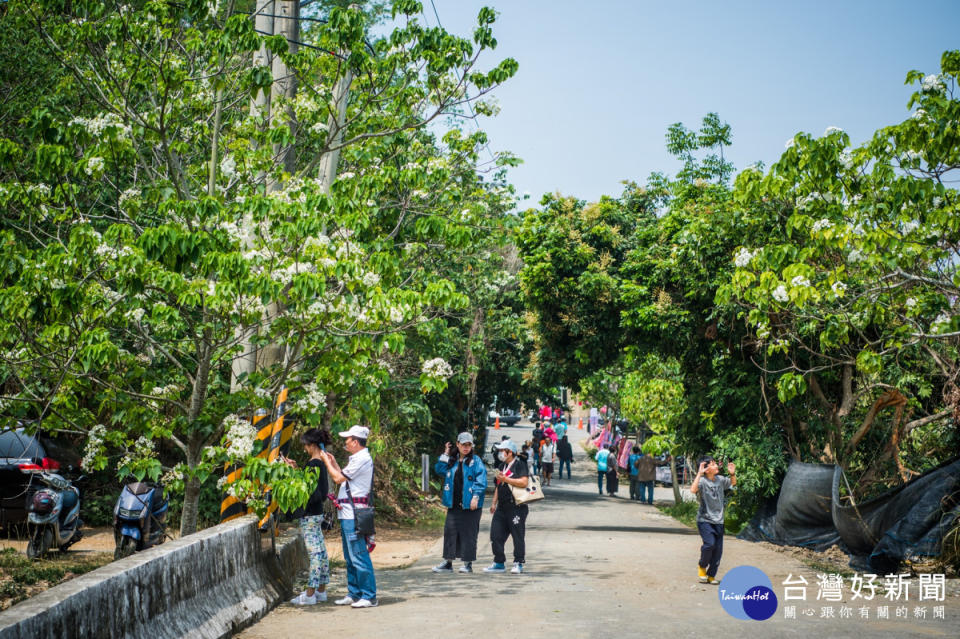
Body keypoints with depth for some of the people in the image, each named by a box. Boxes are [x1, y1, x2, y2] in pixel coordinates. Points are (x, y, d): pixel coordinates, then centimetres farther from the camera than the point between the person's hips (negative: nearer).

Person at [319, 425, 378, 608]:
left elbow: (338, 478, -15)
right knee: (350, 557, 14)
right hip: (348, 514, 11)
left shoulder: (361, 459, -15)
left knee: (359, 556, -9)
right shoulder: (358, 458, 19)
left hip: (354, 514, -11)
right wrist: (333, 462, 22)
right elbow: (343, 478, 22)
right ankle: (354, 594, 21)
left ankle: (369, 596, -6)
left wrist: (326, 460, -2)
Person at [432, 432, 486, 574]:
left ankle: (468, 563, 8)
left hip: (470, 504, -5)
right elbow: (439, 470, 12)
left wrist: (476, 497, -17)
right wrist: (445, 455, 6)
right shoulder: (452, 461, 14)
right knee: (450, 530, 4)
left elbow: (481, 480, -8)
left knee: (469, 533, 0)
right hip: (454, 504, 5)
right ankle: (448, 562, 12)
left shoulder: (476, 461, -1)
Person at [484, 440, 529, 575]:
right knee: (496, 535, 5)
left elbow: (524, 482, -20)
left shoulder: (520, 465, -7)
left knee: (518, 536, 0)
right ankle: (499, 563, 14)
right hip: (502, 507, 8)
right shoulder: (503, 466, 18)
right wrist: (494, 503, 19)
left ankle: (518, 564, 9)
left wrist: (506, 479, -19)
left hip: (517, 507, -8)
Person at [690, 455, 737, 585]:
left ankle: (711, 575, 22)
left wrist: (732, 474, 5)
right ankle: (702, 566, 5)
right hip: (704, 520, -6)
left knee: (718, 550, 6)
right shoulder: (702, 481, -14)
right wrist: (699, 474, -36)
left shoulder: (720, 480, 5)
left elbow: (733, 483, 25)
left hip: (718, 521, 6)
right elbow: (693, 490, -34)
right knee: (710, 544, -22)